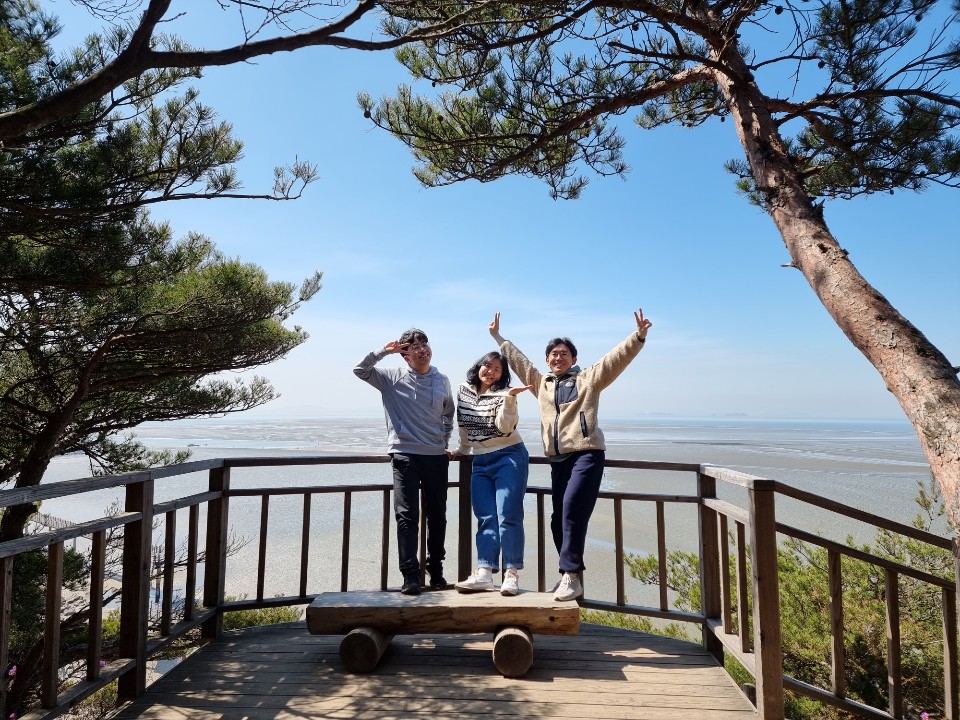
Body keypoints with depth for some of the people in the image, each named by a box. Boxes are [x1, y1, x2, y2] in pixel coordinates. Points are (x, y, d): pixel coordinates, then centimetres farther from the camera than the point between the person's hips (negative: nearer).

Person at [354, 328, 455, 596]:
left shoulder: (442, 381, 10)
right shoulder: (393, 377, 1)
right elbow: (360, 370, -7)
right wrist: (384, 350, -12)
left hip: (436, 456, 3)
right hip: (405, 455, -3)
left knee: (437, 516, 11)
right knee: (407, 516, -7)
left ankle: (436, 570, 26)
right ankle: (410, 575, -1)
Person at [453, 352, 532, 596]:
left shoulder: (503, 395, -6)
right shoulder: (464, 391, 9)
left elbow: (505, 427, -20)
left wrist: (509, 398, -28)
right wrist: (464, 449, 25)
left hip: (509, 458, -5)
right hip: (480, 463, 5)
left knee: (508, 516, -9)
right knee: (485, 519, 2)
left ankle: (512, 574, -5)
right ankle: (484, 574, 0)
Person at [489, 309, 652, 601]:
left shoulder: (587, 379, 7)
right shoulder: (541, 383, 18)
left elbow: (615, 358, -3)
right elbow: (517, 359, 28)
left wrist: (638, 336, -16)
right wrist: (498, 336, 34)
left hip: (586, 453, -5)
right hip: (557, 458, 5)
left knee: (572, 510, -18)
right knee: (559, 519, 6)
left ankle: (571, 575, -12)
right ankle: (571, 575, 19)